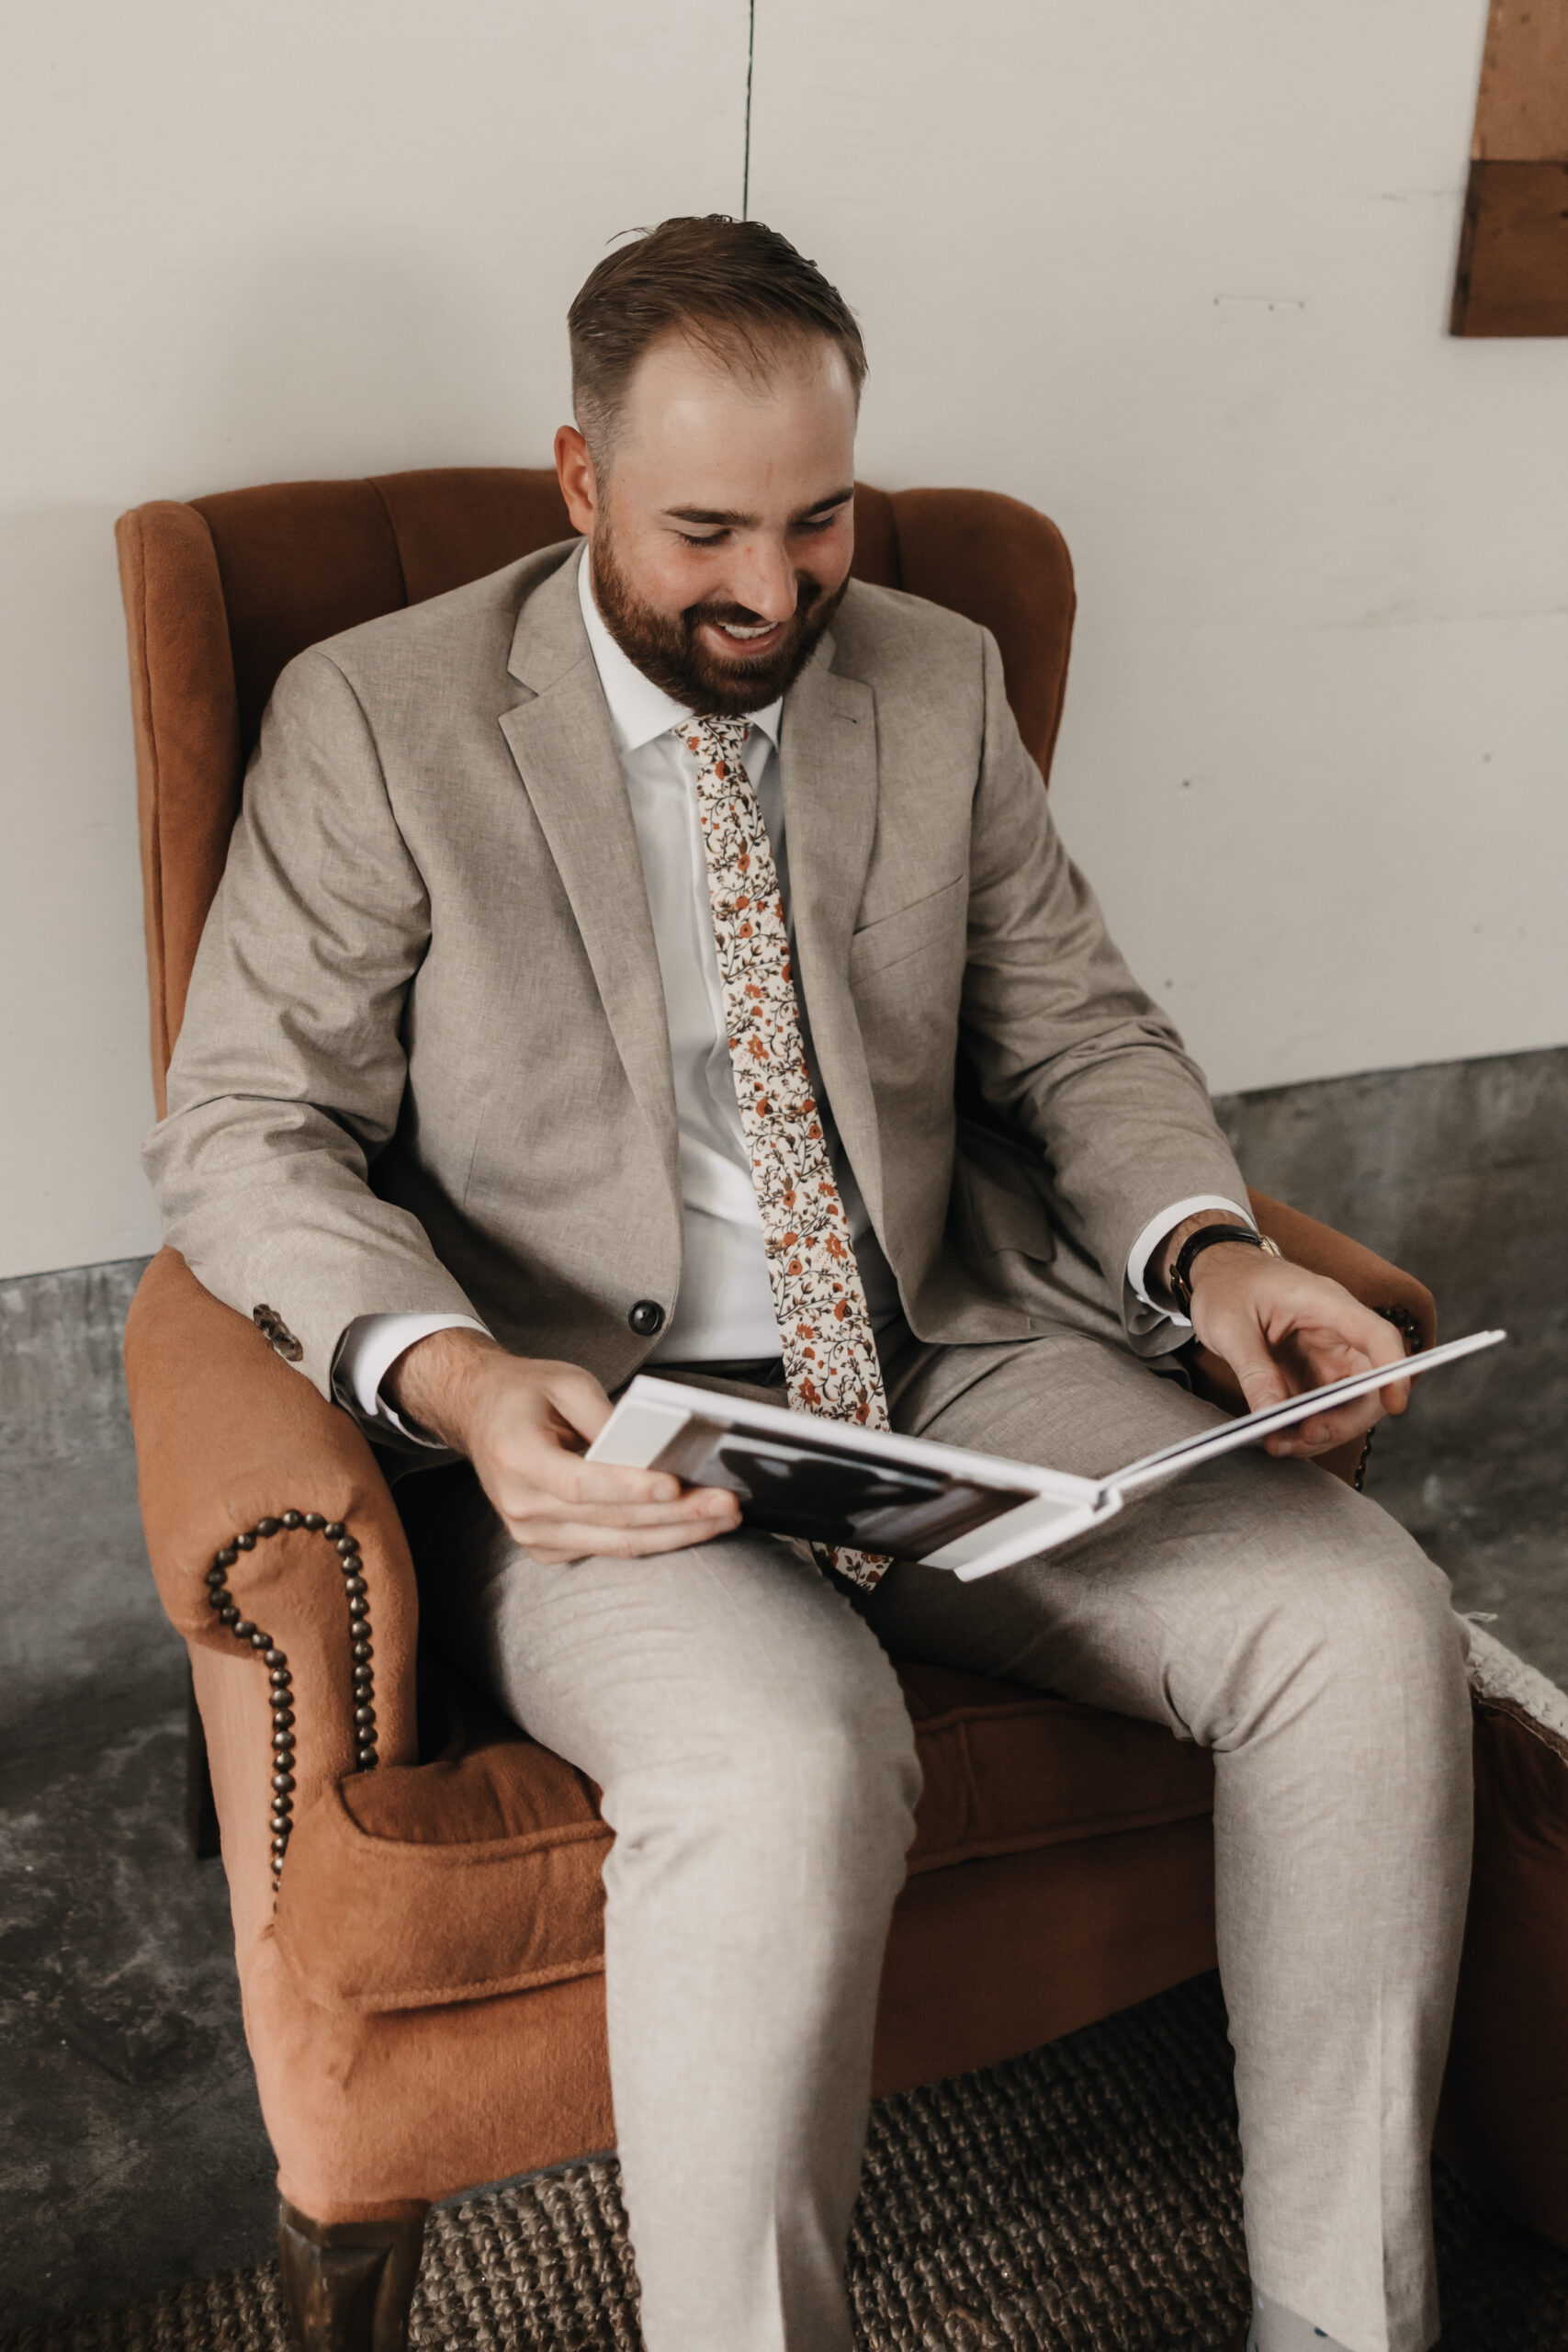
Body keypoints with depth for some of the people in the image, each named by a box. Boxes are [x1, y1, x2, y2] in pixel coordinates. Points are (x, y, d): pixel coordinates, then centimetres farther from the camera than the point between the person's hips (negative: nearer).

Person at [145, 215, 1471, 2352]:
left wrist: (1211, 1251, -7)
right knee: (787, 1762, -35)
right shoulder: (380, 716, -2)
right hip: (597, 1423, -4)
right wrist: (456, 1381, -24)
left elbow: (1079, 1028, 14)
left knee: (1372, 1624, -15)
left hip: (956, 1371, 5)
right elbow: (243, 1131, -5)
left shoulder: (940, 685, 10)